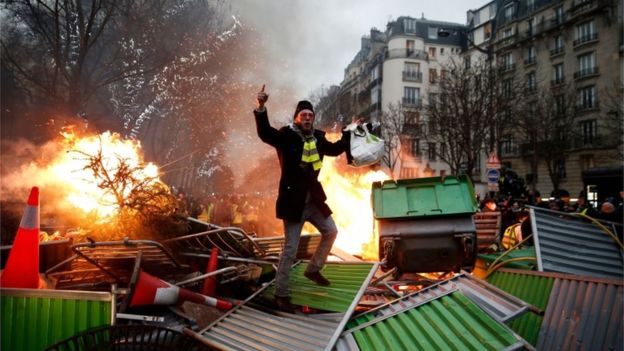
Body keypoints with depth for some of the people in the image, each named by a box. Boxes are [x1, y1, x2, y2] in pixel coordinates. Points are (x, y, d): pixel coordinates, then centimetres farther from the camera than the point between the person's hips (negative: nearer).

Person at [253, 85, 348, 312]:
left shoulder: (317, 138, 6)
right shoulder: (286, 136, -14)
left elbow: (335, 150, 23)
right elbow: (265, 133, -33)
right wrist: (261, 108, -47)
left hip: (313, 200, 8)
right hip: (293, 201, -7)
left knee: (330, 232, 21)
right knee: (290, 249, -3)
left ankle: (313, 270, 41)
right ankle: (281, 294, 12)